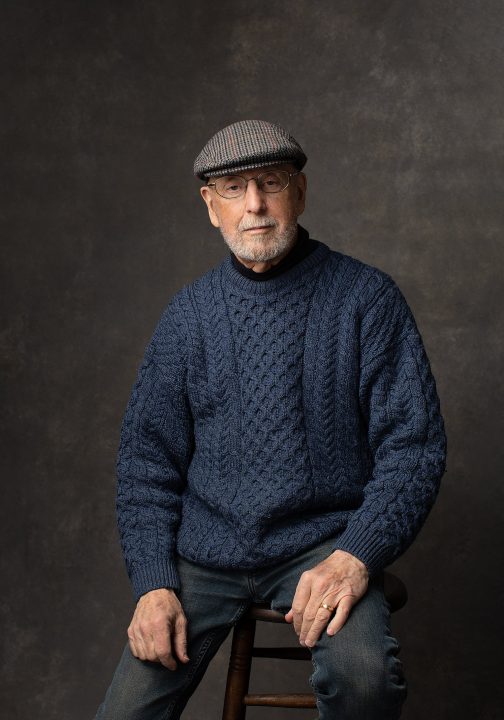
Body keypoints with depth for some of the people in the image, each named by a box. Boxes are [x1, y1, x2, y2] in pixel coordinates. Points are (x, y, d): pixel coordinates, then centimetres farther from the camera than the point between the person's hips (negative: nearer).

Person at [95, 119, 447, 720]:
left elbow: (414, 445, -5)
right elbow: (146, 458, 8)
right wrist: (153, 583, -5)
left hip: (322, 543, -2)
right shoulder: (188, 314, 5)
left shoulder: (367, 298, -3)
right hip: (205, 551, 3)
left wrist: (356, 555, -19)